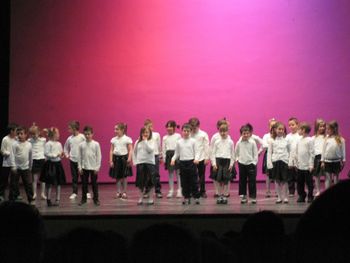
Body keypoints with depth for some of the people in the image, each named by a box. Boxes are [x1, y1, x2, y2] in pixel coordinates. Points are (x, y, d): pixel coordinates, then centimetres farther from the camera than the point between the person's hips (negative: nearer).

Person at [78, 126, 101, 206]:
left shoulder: (96, 144, -3)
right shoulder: (81, 145, 2)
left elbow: (98, 156, -2)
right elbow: (79, 156, 4)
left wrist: (97, 167, -6)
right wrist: (79, 167, 0)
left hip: (93, 168, -2)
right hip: (84, 168, 2)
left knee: (94, 184, 4)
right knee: (84, 184, 7)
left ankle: (96, 199, 11)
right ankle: (83, 199, 17)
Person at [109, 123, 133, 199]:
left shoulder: (127, 139, -3)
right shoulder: (113, 139, 7)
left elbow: (130, 150, -6)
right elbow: (111, 151, 7)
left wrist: (129, 159, -18)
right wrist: (111, 160, 0)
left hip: (124, 157, -3)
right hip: (116, 158, 3)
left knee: (124, 177, 1)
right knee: (117, 177, 5)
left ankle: (124, 192, 10)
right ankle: (118, 192, 13)